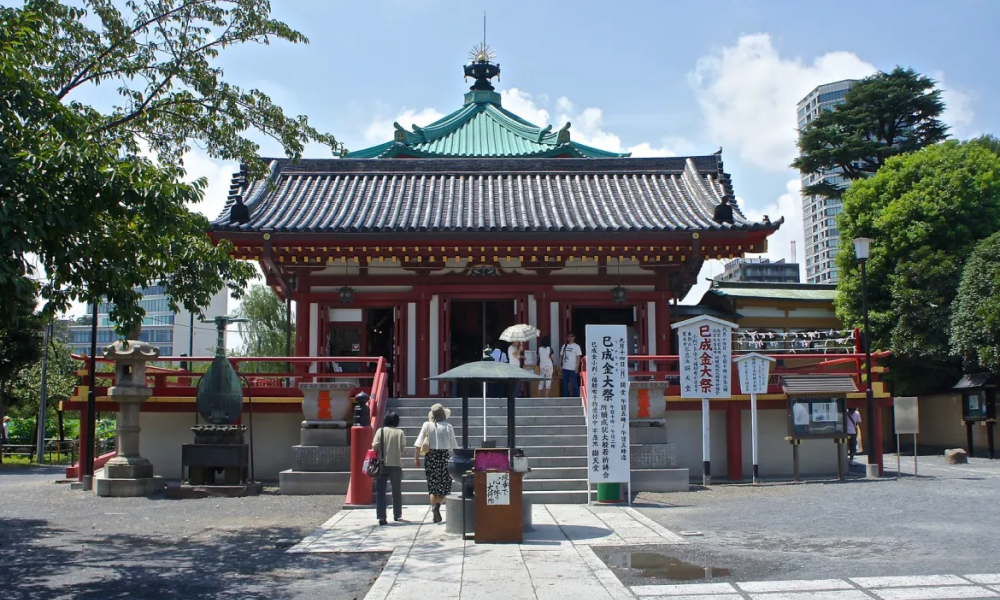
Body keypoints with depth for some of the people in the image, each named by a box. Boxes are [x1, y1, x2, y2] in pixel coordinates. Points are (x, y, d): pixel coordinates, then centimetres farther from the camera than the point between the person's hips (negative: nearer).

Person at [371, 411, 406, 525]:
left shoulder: (380, 431, -2)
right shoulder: (400, 433, -2)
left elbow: (375, 446, -9)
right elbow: (403, 449, -3)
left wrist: (381, 451, 11)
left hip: (382, 464, 0)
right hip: (396, 465, 1)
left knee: (380, 491, 1)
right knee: (397, 491, 16)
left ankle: (381, 517, -8)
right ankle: (397, 515, 27)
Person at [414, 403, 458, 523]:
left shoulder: (427, 425, -1)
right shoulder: (448, 426, -2)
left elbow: (419, 442, -5)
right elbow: (453, 445, 1)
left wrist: (416, 457, 1)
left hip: (430, 456, 1)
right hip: (444, 456, -1)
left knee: (433, 486, 11)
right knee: (445, 485, 8)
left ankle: (435, 515, 9)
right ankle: (438, 506, -18)